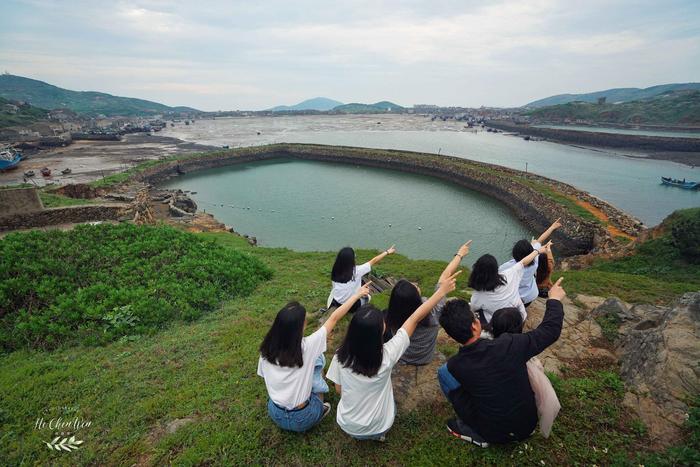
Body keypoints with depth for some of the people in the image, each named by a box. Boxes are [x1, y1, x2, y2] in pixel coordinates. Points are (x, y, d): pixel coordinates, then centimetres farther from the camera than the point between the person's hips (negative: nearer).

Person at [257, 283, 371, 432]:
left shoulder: (267, 349, -15)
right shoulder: (306, 347, -25)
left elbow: (264, 375, 4)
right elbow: (333, 318, -16)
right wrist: (357, 295, -5)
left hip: (275, 415, 4)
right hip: (302, 419, -3)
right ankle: (320, 408, 16)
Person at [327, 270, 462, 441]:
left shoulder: (341, 356, -24)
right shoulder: (386, 356, -30)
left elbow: (339, 390, -7)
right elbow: (415, 319, -24)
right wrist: (442, 291, -13)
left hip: (347, 426, 2)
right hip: (378, 428, -1)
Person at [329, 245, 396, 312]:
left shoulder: (335, 272, -12)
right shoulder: (356, 271, -20)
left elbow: (333, 288, 2)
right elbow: (374, 261, -9)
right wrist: (387, 252, 3)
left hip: (336, 304, 2)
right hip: (352, 306, -2)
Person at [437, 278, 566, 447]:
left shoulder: (454, 366, -20)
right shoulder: (508, 346, -26)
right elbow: (550, 330, -12)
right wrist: (555, 300, 3)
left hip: (493, 433, -1)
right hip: (526, 427, 2)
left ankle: (476, 433, 6)